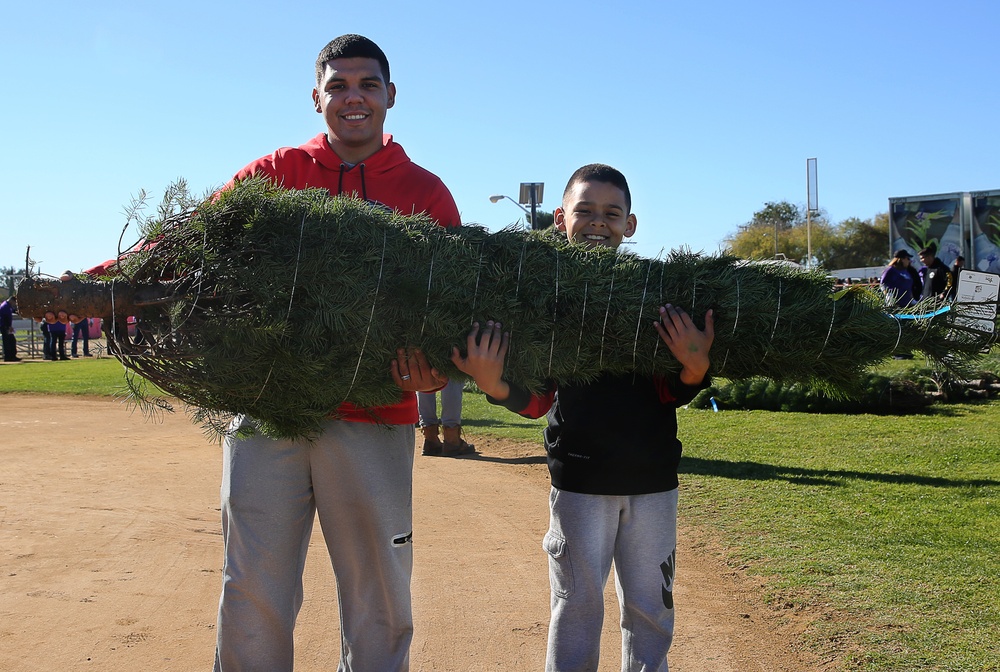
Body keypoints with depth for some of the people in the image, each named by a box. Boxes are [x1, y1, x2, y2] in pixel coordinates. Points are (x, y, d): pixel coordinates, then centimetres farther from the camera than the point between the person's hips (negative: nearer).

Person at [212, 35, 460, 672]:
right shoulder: (274, 174, 11)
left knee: (380, 605, 5)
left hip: (374, 416, 0)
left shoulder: (425, 192, 9)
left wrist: (435, 368, -16)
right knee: (254, 596, 5)